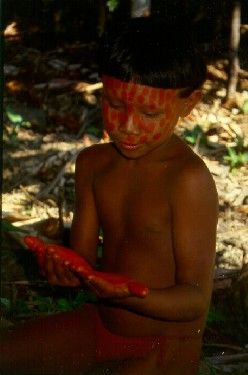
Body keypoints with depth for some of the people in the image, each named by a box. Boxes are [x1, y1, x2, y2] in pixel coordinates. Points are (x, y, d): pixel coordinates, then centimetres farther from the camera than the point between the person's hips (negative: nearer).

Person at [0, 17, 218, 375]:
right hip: (97, 325, 7)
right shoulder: (93, 163, 0)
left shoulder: (188, 178, -22)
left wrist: (130, 297, -40)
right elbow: (83, 257, 4)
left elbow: (196, 299, -21)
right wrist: (67, 271, -20)